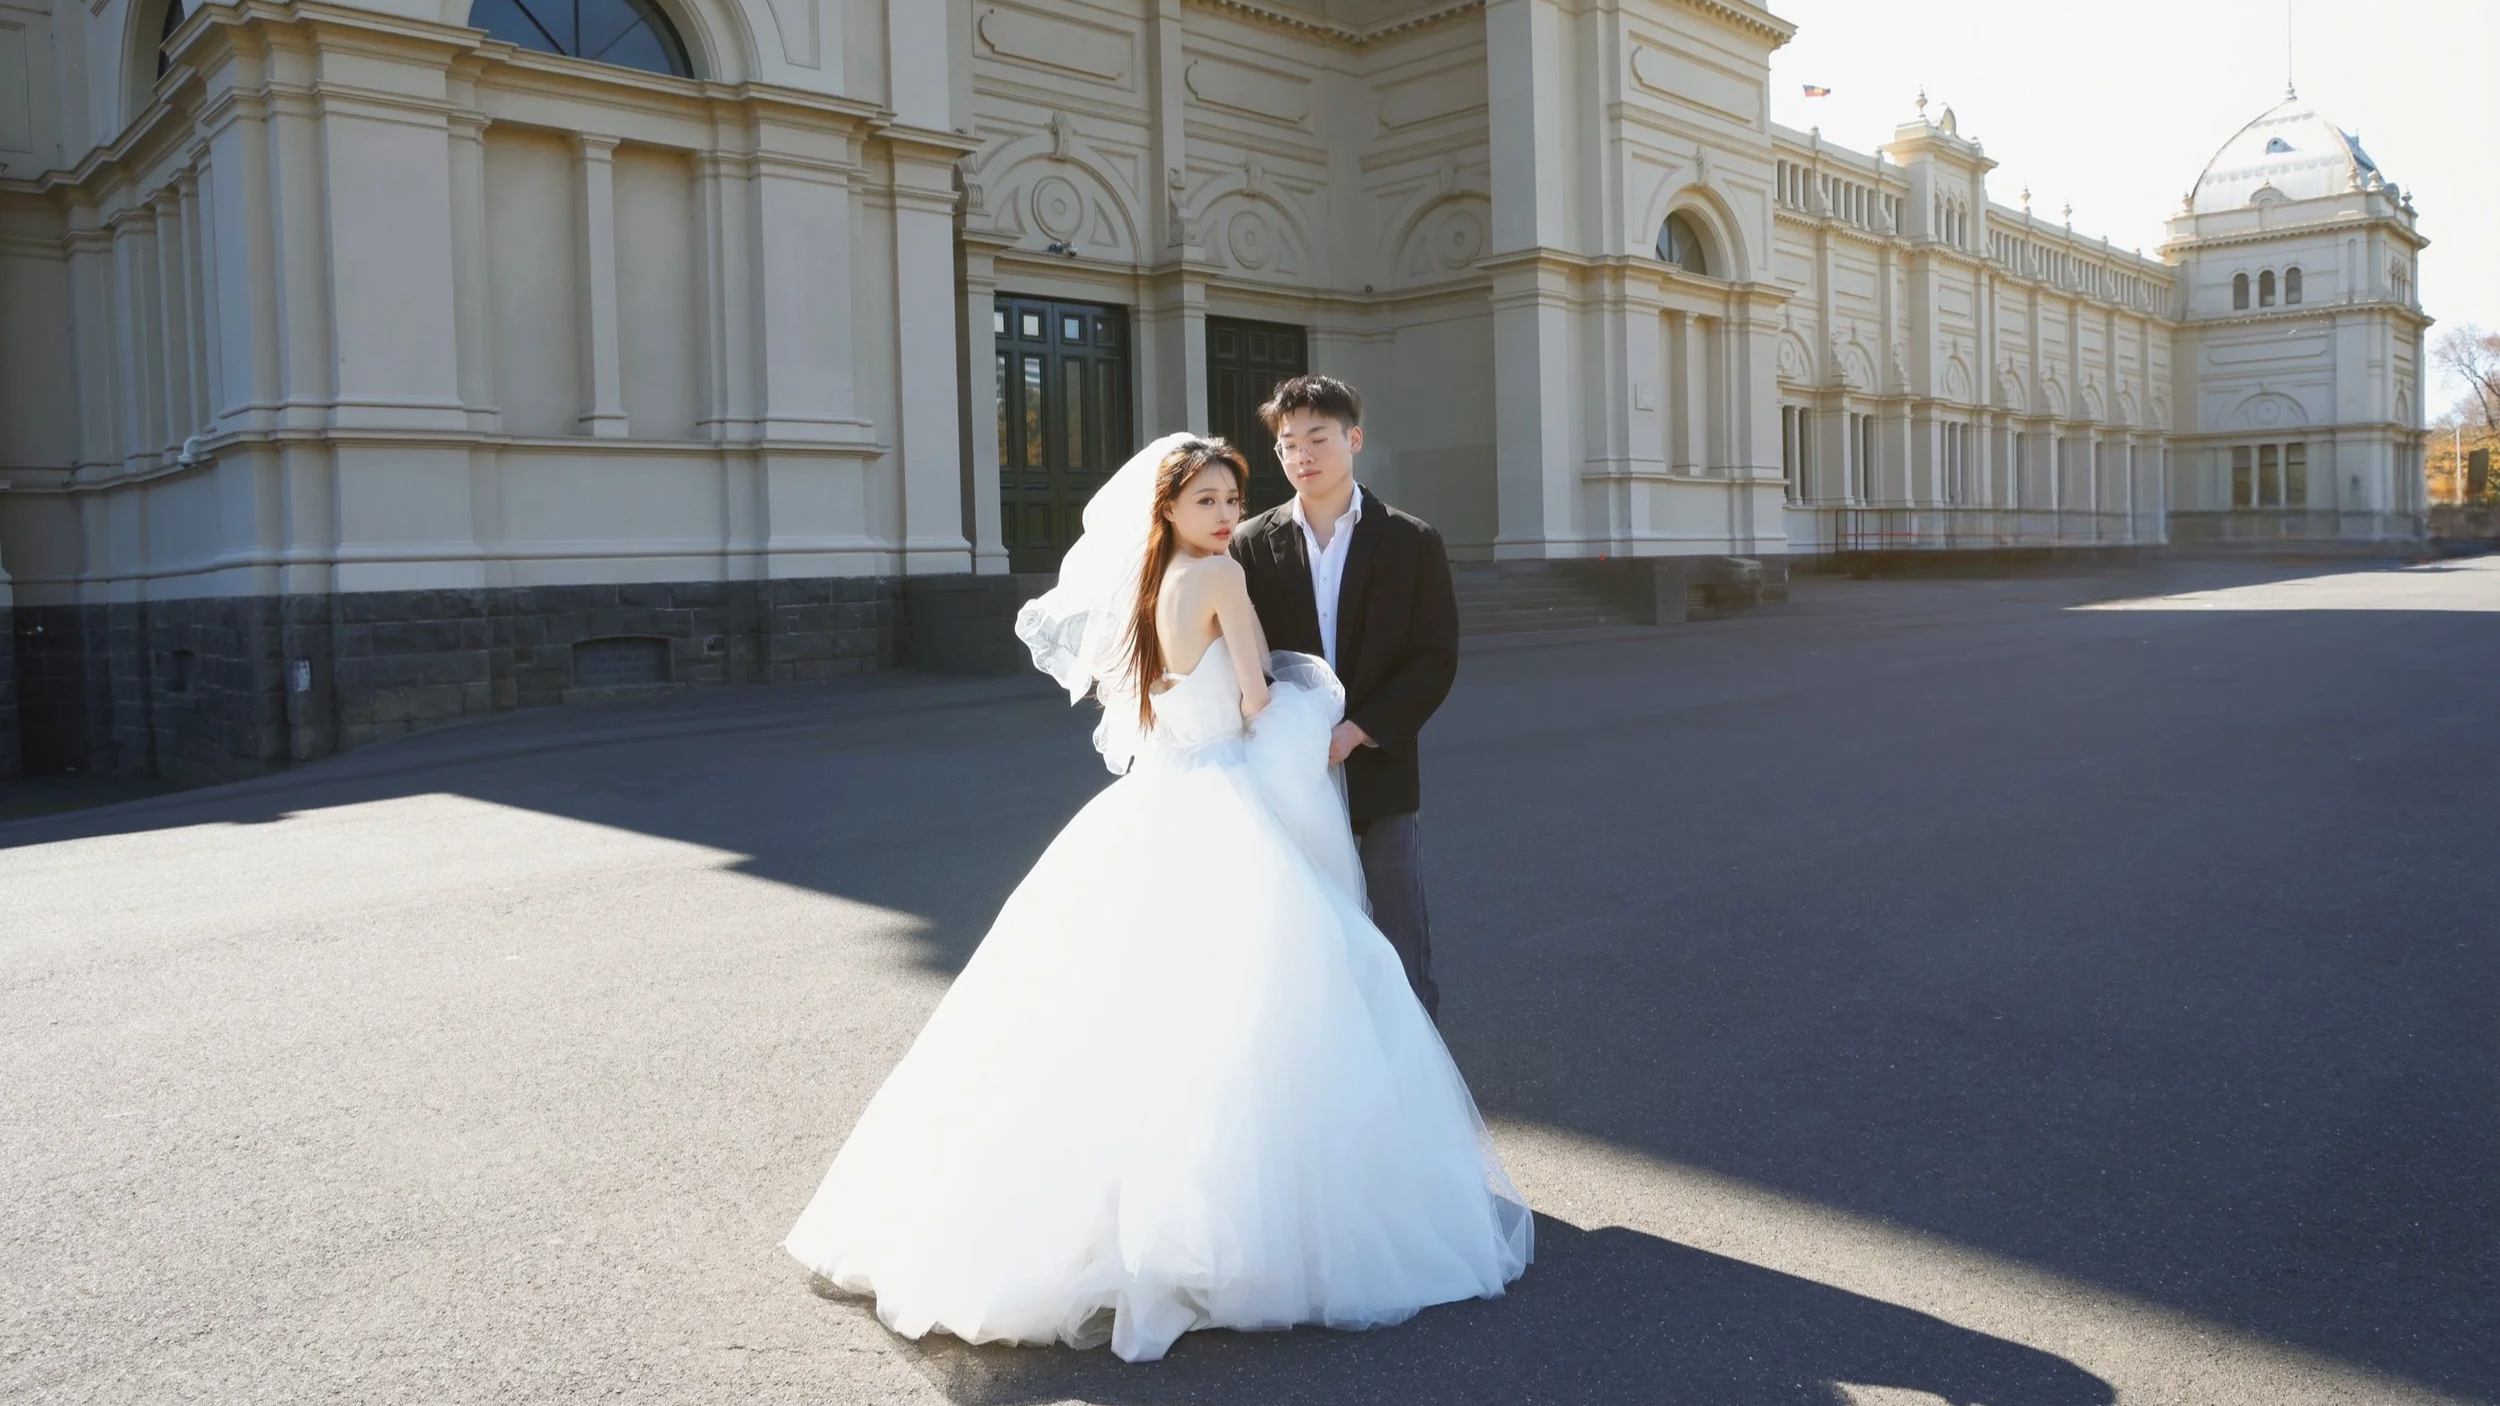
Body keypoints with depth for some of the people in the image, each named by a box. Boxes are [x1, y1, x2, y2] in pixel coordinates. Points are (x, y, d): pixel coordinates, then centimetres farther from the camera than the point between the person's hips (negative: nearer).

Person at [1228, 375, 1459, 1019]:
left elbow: (1436, 659, -2)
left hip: (1380, 774, -1)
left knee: (1400, 959, 4)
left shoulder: (1413, 542, 2)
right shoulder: (1251, 545, 4)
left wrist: (1357, 731, -13)